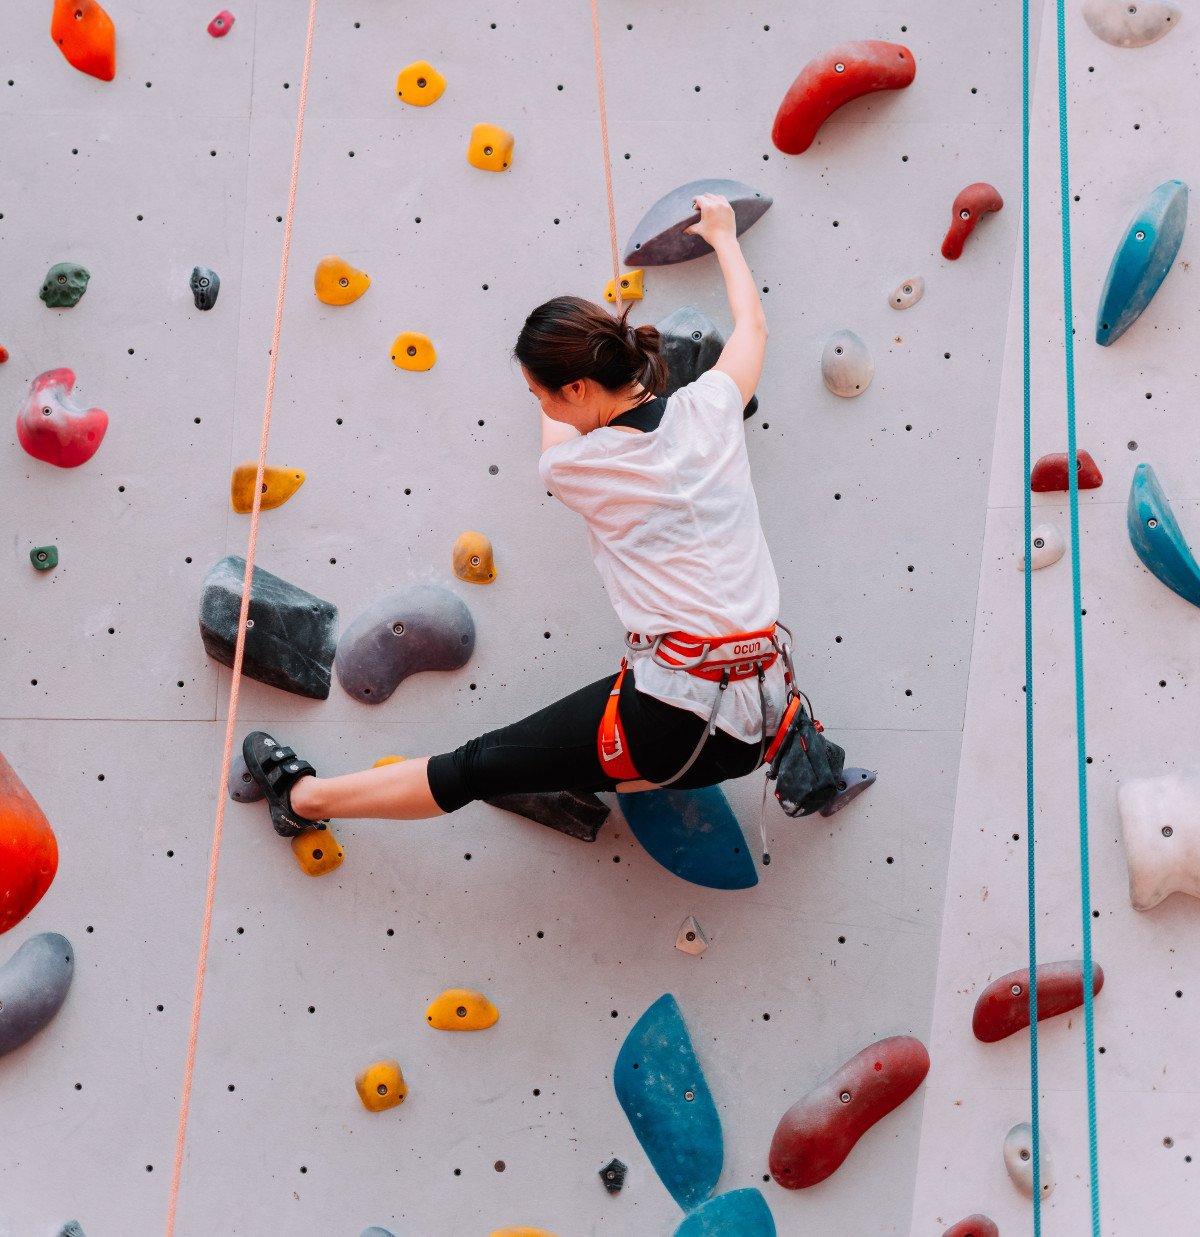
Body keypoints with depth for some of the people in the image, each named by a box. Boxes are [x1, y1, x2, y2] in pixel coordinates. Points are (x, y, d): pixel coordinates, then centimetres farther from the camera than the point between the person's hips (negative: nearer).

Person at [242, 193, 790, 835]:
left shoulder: (570, 466, -7)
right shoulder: (710, 406, 3)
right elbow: (753, 323, 27)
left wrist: (553, 389, 40)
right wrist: (724, 235, 43)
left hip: (673, 718, -5)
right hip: (761, 717, 6)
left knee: (476, 767, 10)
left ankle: (305, 796, 23)